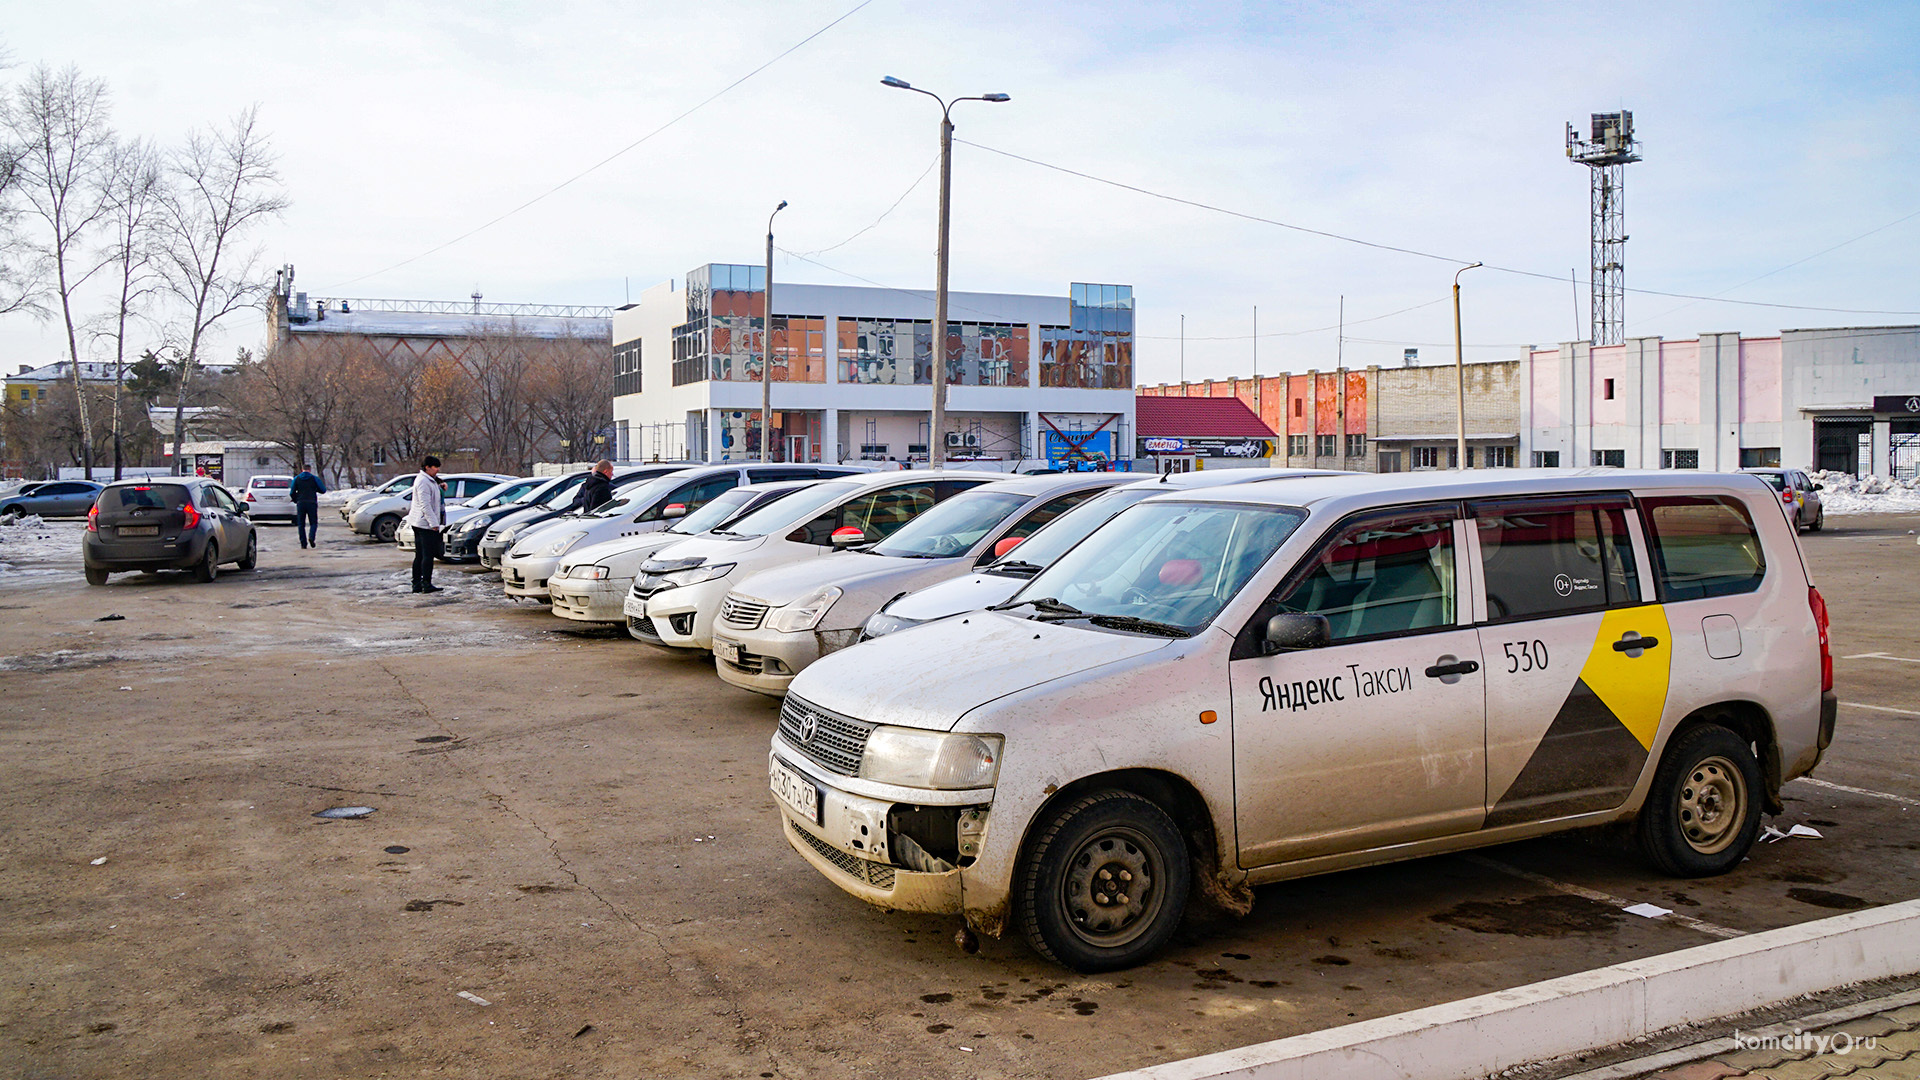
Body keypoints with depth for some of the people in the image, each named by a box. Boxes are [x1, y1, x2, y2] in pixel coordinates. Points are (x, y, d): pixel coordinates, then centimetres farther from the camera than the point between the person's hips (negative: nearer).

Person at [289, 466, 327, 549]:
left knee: (301, 524, 7)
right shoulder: (314, 478, 3)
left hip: (301, 504, 1)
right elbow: (323, 490, 5)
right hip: (312, 503, -1)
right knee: (313, 523, 6)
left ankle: (303, 543, 0)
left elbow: (292, 493, 5)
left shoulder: (296, 479, 6)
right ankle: (311, 537, -20)